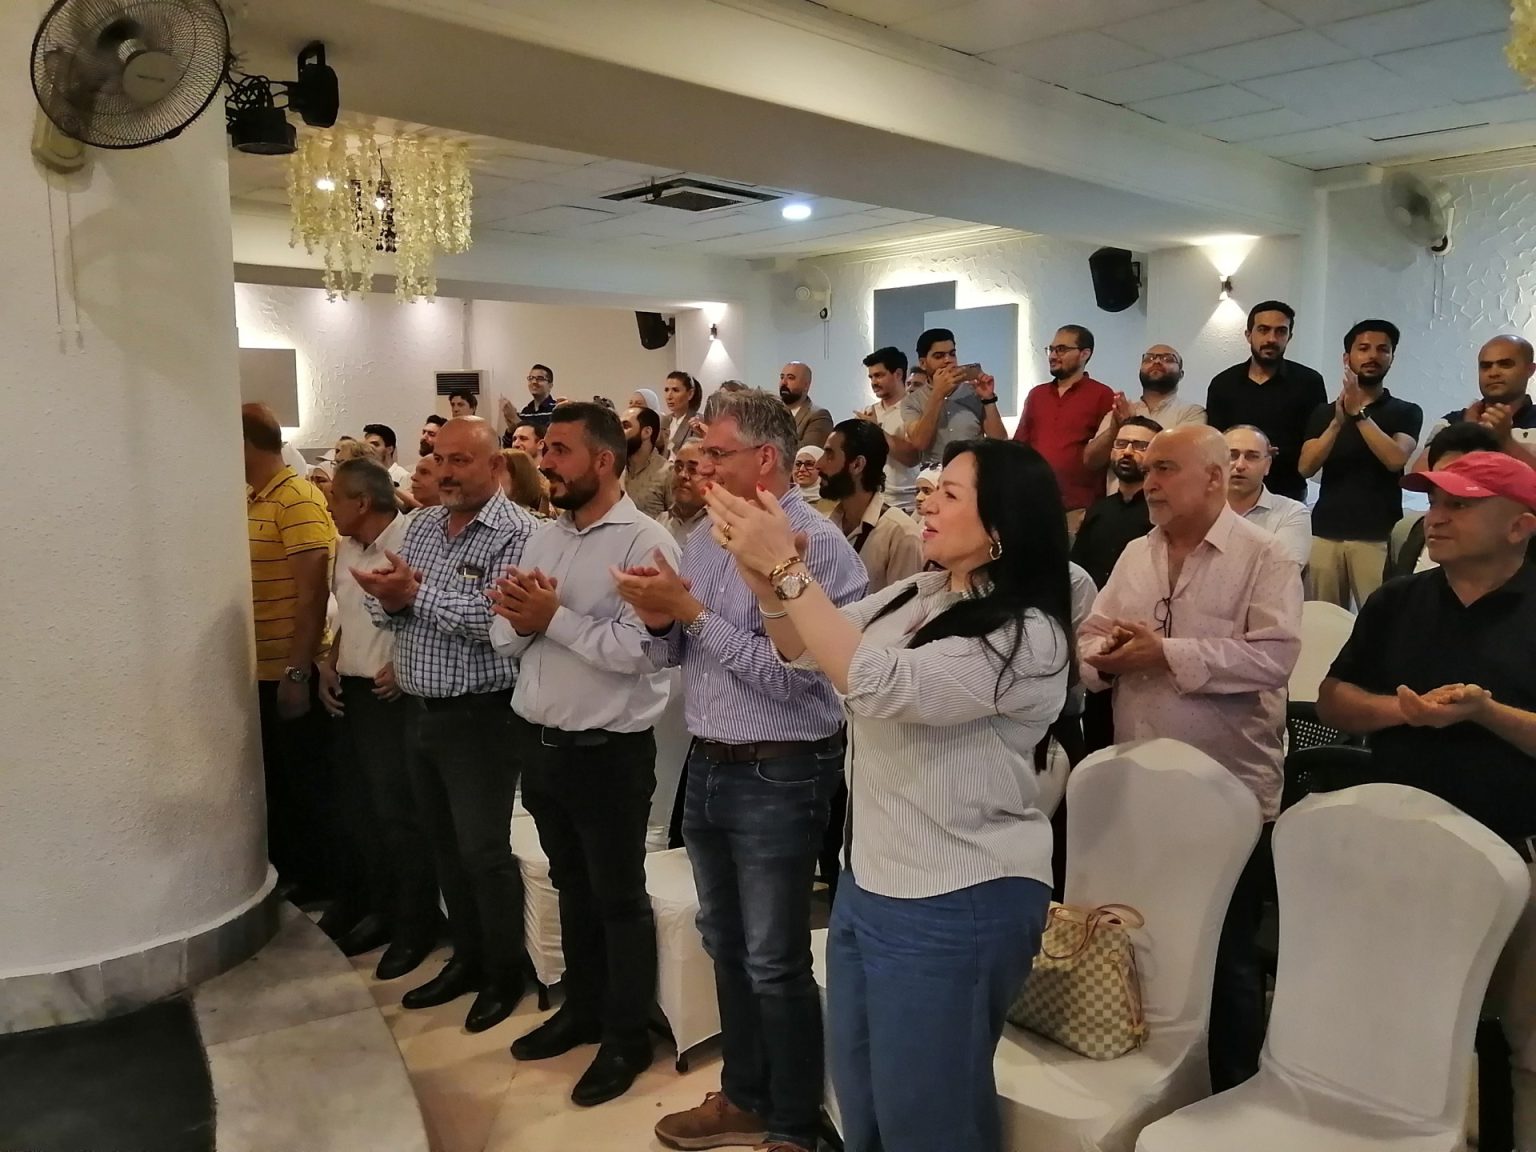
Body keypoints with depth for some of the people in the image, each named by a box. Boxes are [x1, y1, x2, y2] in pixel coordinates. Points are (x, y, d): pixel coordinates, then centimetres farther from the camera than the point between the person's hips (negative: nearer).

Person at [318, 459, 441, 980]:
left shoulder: (413, 541, -18)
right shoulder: (346, 548, 11)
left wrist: (405, 666, -20)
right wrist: (329, 663, 11)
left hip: (394, 696, -9)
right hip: (351, 693, 9)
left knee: (398, 811, 0)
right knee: (359, 808, 16)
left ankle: (414, 925, 15)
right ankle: (375, 910, 32)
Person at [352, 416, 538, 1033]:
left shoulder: (518, 532, -14)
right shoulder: (421, 524, 10)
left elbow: (496, 618, -26)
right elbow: (384, 608, 8)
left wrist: (417, 592, -23)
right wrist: (389, 598, -14)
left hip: (480, 716, -7)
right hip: (421, 711, 8)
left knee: (484, 850, 2)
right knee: (444, 844, 17)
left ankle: (505, 972, 20)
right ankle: (467, 958, 33)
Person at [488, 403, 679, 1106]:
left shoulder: (645, 541, -15)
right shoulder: (541, 540, 8)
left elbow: (634, 650, -26)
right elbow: (505, 641, 7)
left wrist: (553, 617, -20)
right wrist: (517, 618, -14)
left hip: (608, 751, -7)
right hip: (538, 741, 7)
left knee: (619, 896, 8)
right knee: (571, 885, 21)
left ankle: (628, 1036, 25)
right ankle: (582, 1008, 39)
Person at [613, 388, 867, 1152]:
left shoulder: (815, 545, -17)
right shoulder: (705, 538, 7)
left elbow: (789, 676, -25)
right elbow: (673, 654, 12)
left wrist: (694, 611, -21)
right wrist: (659, 620, -10)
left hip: (777, 777, -8)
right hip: (707, 766, 8)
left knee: (775, 963, 5)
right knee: (725, 945, 21)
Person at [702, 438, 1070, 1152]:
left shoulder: (1027, 635, -21)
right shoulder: (915, 595, 4)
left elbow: (879, 685, -31)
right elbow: (805, 650, 8)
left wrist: (786, 566, -30)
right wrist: (762, 574, -11)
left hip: (955, 905, -8)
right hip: (869, 884, 8)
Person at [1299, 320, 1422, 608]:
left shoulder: (1406, 412, 7)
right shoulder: (1324, 413, 13)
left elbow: (1396, 460, -11)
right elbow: (1306, 467, 0)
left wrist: (1359, 414, -12)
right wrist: (1338, 422, -12)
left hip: (1377, 537, -2)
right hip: (1325, 534, 2)